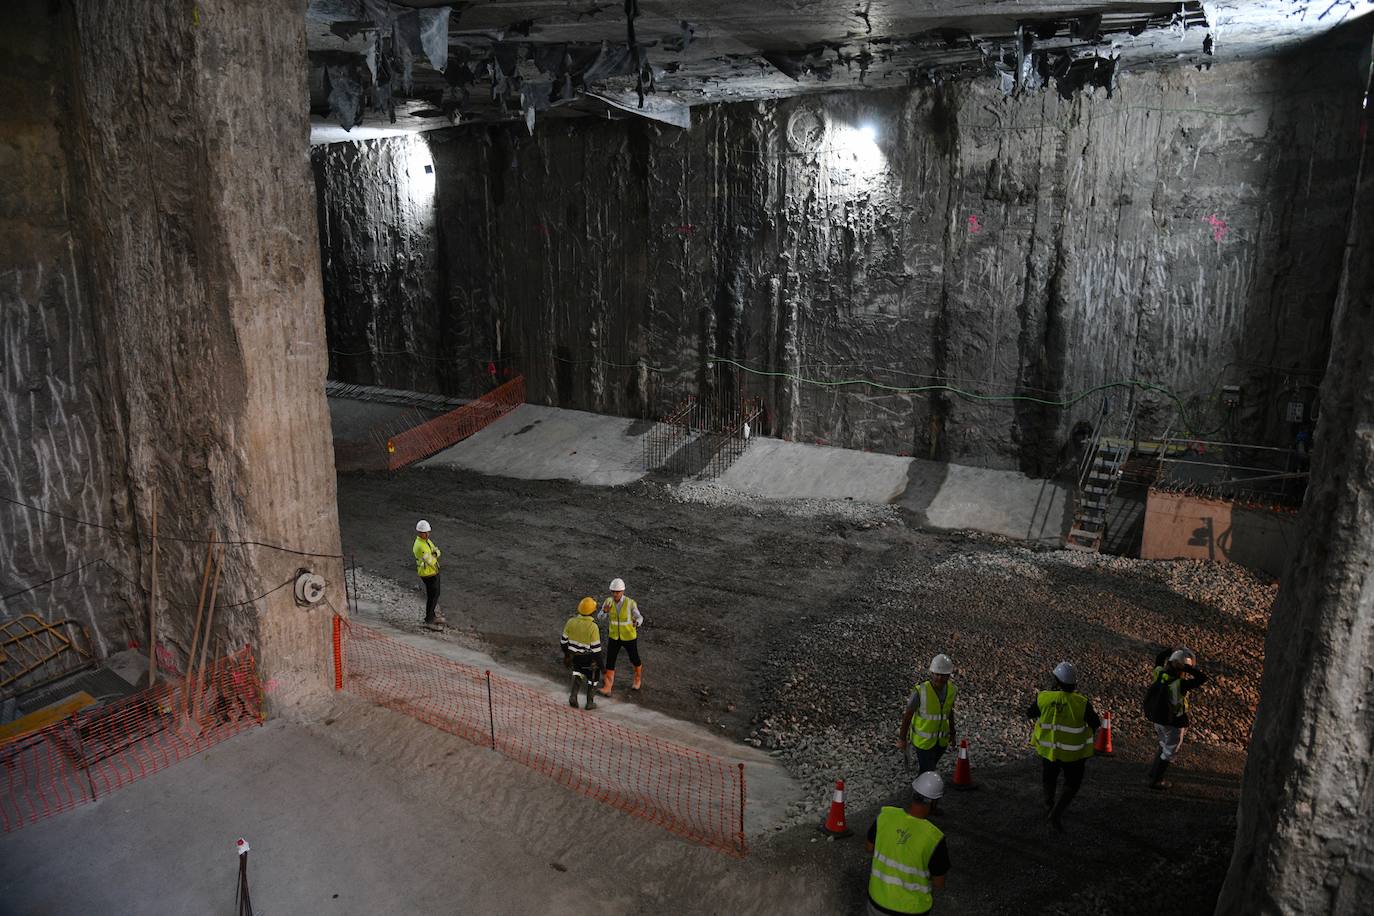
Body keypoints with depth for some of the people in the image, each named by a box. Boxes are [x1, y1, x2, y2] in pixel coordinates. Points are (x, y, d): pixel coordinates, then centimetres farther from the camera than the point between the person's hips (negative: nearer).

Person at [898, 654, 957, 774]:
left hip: (941, 739, 5)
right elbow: (908, 715, -17)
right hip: (923, 739, -5)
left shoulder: (951, 690, -14)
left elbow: (950, 711, 5)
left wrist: (952, 733, 14)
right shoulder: (920, 691, -29)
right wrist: (902, 738, -10)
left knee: (931, 764, 26)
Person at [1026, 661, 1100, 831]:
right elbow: (1095, 723, -9)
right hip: (1073, 753, -2)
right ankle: (1057, 812, 4)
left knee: (1049, 778, 28)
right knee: (1072, 784, 19)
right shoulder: (1082, 703, -25)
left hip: (1048, 748, 2)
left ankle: (1049, 807, 45)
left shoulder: (1043, 698, -20)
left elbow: (1030, 713, 0)